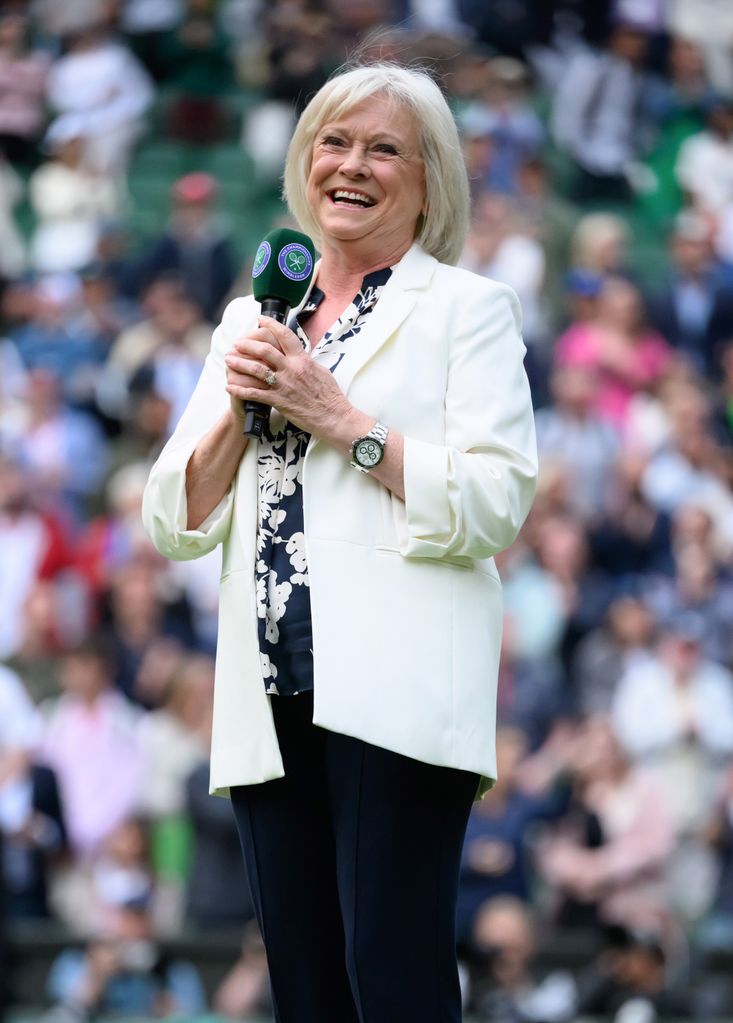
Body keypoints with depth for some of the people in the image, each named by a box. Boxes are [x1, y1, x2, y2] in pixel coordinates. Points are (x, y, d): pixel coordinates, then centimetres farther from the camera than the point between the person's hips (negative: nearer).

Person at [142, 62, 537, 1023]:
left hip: (396, 693, -5)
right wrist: (236, 411, -1)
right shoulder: (253, 318, 20)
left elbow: (496, 505, -8)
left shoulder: (468, 308, 6)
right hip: (272, 701, 5)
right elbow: (176, 525, 16)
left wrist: (337, 416, -9)